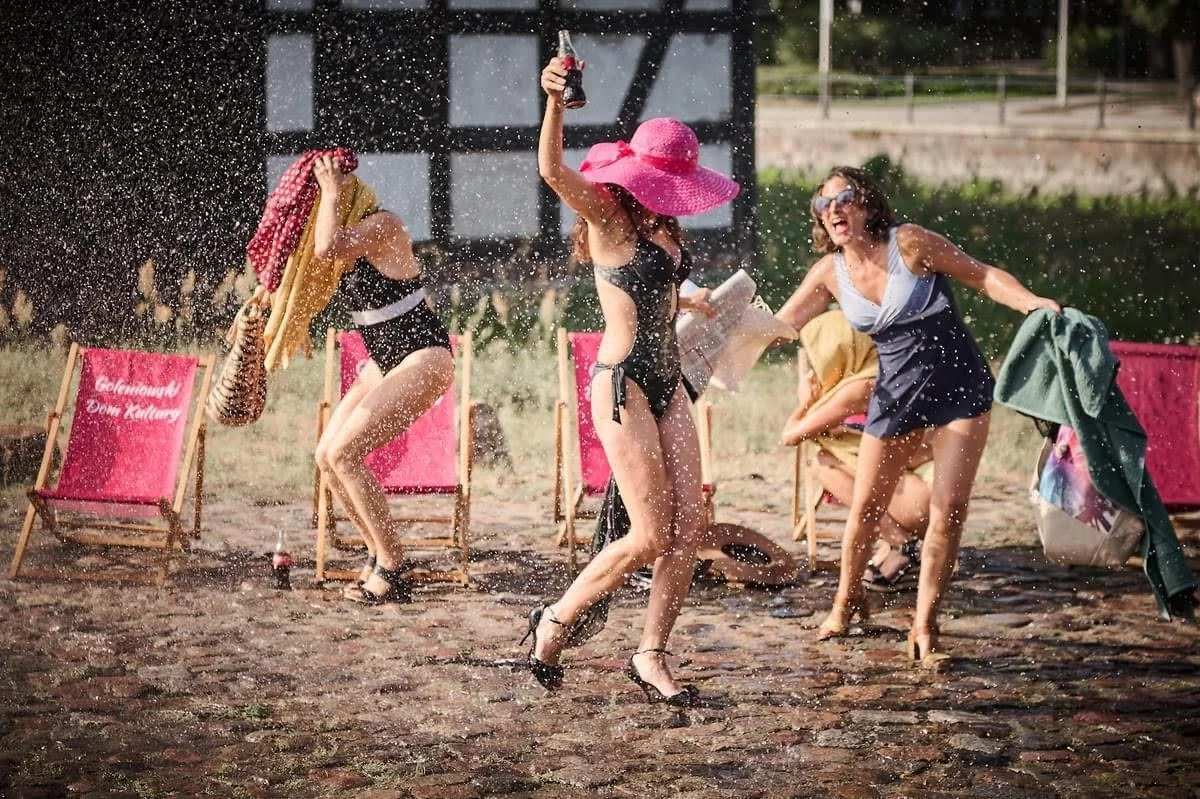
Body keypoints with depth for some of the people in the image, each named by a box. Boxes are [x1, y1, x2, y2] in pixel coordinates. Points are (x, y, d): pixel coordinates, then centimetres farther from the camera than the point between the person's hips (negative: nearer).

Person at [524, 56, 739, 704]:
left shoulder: (659, 226, 12)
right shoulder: (608, 218, -10)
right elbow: (552, 171, -31)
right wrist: (553, 101, -45)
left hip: (665, 382, 8)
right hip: (622, 383, -8)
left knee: (690, 524, 1)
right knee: (652, 538, -8)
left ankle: (651, 657, 10)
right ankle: (556, 621, 11)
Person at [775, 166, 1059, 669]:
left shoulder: (909, 244, -12)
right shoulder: (831, 273, 0)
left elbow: (982, 276, -8)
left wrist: (1029, 301, -24)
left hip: (959, 389, -4)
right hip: (896, 395, 4)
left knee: (948, 511, -9)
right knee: (866, 508, 5)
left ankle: (924, 630, 0)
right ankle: (846, 603, 31)